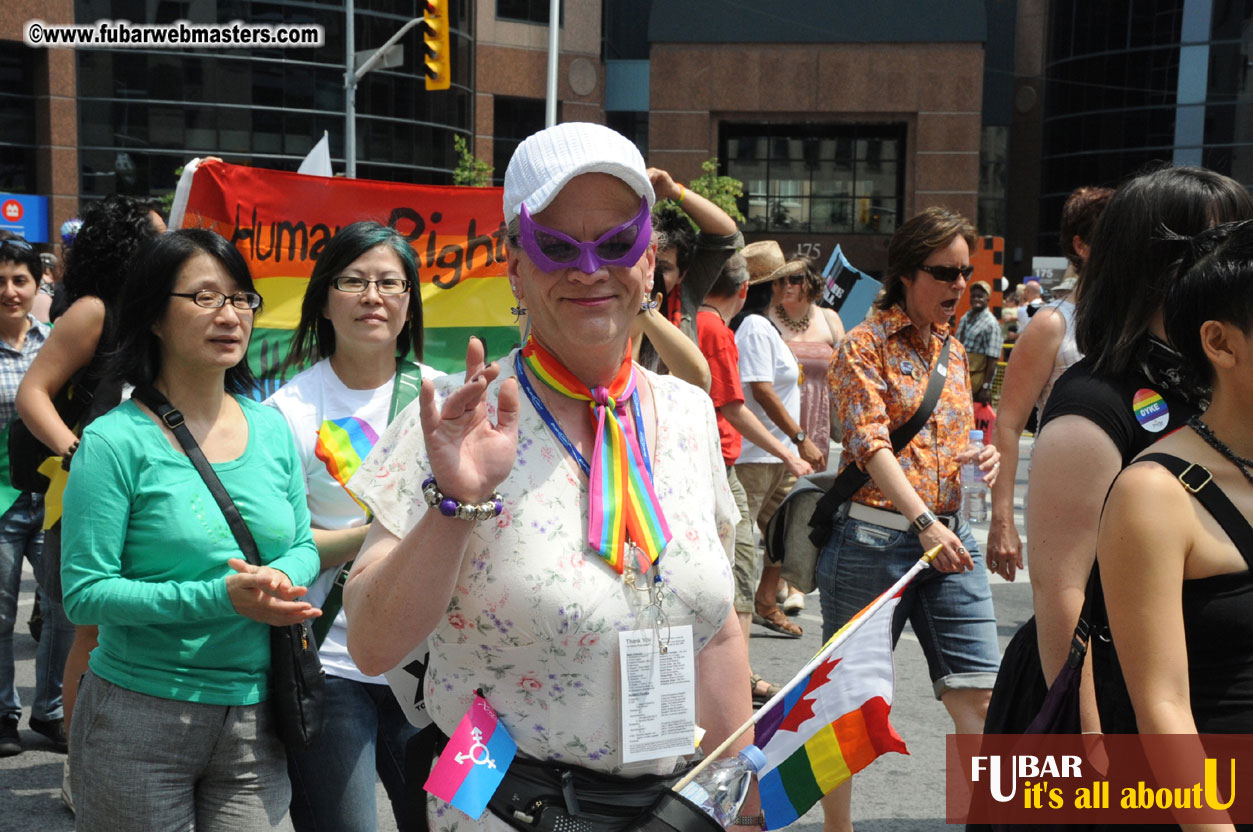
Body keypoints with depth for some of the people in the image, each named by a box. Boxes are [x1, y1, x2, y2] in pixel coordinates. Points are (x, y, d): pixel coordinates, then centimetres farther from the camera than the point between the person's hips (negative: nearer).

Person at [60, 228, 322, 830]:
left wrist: (281, 579, -12)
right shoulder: (116, 441, -11)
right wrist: (221, 596, -22)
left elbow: (303, 544, 12)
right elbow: (85, 592, -13)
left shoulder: (271, 427, 5)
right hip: (141, 718, -4)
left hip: (254, 718, 4)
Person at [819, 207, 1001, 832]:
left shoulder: (953, 350, 15)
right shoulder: (864, 345, -5)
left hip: (948, 535, 6)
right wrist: (924, 522, -25)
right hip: (875, 535, -6)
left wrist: (983, 454, 1)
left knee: (979, 691, 0)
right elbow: (871, 442, -15)